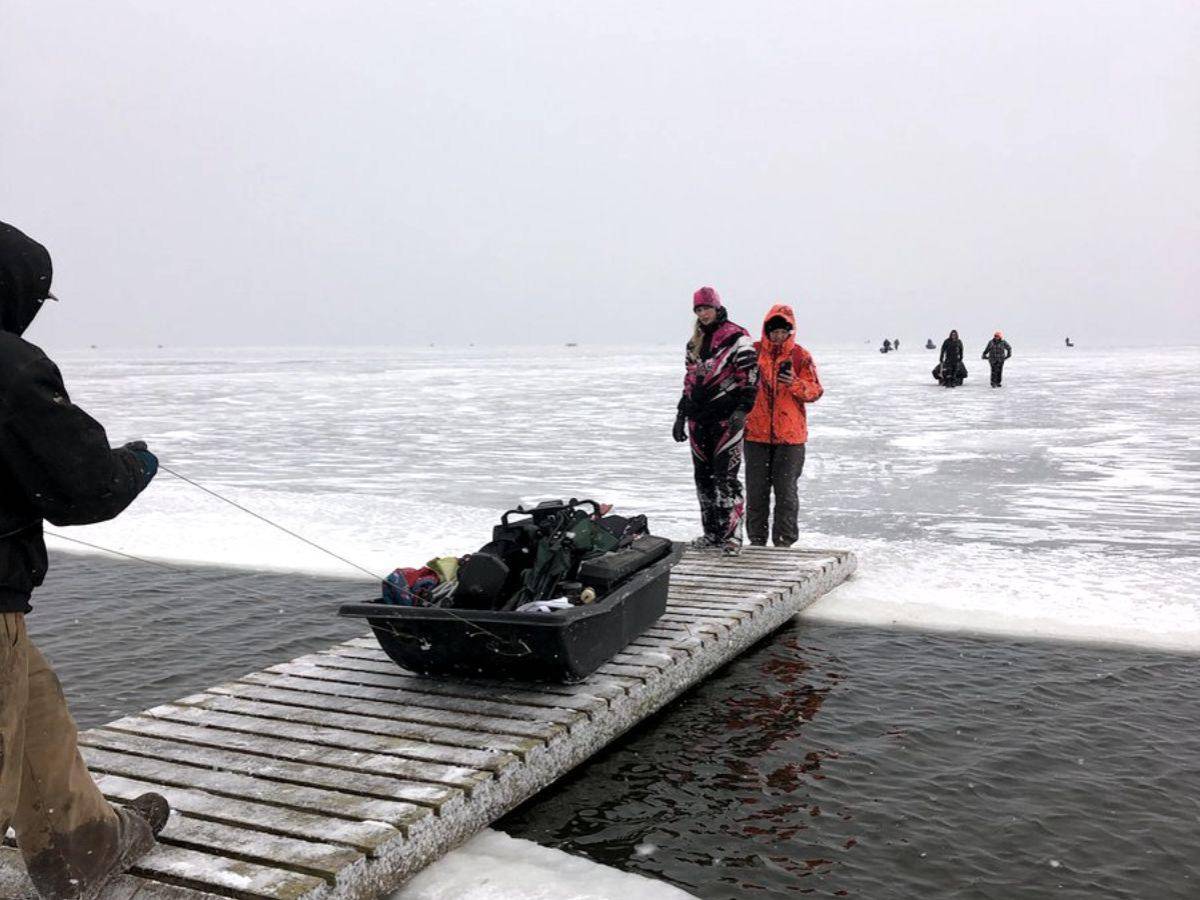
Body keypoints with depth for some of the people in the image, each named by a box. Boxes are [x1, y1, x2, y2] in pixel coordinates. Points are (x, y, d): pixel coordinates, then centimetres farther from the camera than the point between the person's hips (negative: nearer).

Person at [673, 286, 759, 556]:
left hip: (727, 418, -7)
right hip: (699, 418, 7)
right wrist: (681, 415, 21)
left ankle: (732, 535, -6)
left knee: (726, 478, -11)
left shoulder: (736, 338, -5)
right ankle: (712, 532, 18)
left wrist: (741, 410, -20)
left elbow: (750, 378, -11)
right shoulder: (695, 343, 18)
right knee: (703, 477, 9)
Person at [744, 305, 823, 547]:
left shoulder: (800, 356, 1)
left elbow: (815, 391, -4)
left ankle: (784, 541, 10)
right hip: (756, 433, 2)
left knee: (786, 491, 2)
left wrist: (795, 384, -20)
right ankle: (756, 539, 17)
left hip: (790, 436, -2)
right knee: (756, 490, 7)